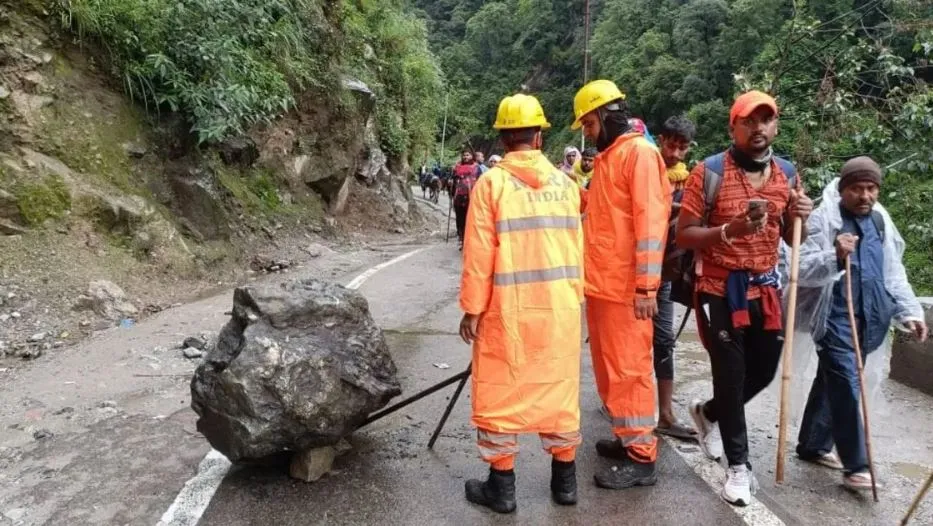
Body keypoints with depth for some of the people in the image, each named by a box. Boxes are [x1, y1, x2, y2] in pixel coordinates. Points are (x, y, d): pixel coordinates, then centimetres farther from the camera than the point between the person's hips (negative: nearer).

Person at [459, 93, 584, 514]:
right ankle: (564, 479, 26)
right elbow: (576, 248, 5)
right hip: (559, 307, 4)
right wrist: (575, 295, 16)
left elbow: (479, 254, -8)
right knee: (559, 389, 15)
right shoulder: (564, 182, 4)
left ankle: (501, 485, 17)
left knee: (500, 394, 8)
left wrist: (472, 308, -1)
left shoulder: (491, 183, -7)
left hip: (509, 309, -4)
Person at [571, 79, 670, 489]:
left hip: (626, 287, -9)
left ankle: (641, 456, 7)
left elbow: (650, 220, -17)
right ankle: (626, 437, 28)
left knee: (629, 369, -3)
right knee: (608, 367, 15)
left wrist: (646, 286, -21)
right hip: (601, 283, 9)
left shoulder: (639, 152, -10)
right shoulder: (605, 158, 18)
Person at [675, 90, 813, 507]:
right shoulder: (709, 172, -12)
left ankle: (707, 413, 43)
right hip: (720, 292, -5)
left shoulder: (787, 173, 5)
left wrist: (799, 218, -10)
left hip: (765, 290, 6)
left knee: (763, 371, 15)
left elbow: (791, 239, 13)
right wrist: (730, 229, -28)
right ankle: (739, 466, 18)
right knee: (730, 376, 1)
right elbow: (683, 235, -13)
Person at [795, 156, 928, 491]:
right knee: (845, 385, -9)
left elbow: (893, 273, 19)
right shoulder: (823, 219, -9)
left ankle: (813, 445, 27)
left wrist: (910, 312, 12)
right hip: (835, 317, -7)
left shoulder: (881, 221, 13)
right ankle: (855, 465, -3)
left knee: (831, 381, 15)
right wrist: (835, 257, -33)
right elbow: (800, 269, -17)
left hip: (867, 318, 7)